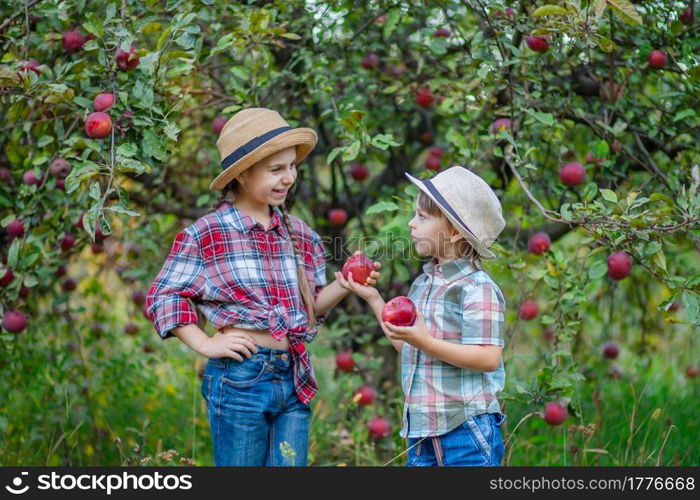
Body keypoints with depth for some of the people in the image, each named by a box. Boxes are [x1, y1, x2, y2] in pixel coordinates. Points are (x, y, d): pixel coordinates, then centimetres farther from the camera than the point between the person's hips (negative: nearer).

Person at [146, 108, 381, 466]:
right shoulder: (205, 234, -6)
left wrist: (343, 286, -2)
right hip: (239, 378, -5)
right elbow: (162, 297, -2)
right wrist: (204, 343, -10)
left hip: (295, 380, 5)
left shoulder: (299, 234, 10)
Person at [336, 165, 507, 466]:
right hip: (423, 433, 8)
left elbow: (488, 358, -21)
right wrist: (374, 299, 18)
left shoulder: (477, 288, -12)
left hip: (467, 432, -8)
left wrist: (425, 342, -28)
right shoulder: (423, 284, 14)